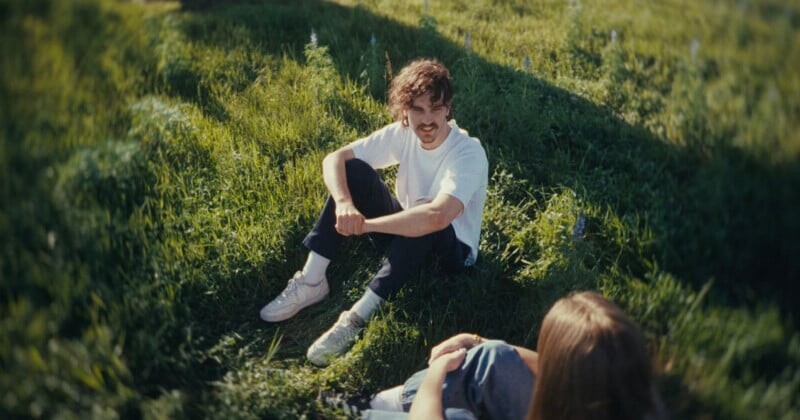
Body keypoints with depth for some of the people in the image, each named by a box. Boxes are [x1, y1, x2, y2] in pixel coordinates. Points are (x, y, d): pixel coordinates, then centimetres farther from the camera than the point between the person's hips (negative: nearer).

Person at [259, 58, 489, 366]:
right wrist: (344, 203, -34)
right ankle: (311, 282, -15)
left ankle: (358, 318, -34)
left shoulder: (468, 153, -27)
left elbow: (437, 216, -44)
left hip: (451, 251, -5)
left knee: (428, 221, -39)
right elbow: (334, 159, -13)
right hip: (404, 238, 5)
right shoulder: (402, 134, -11)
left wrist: (365, 224, -37)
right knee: (353, 170, -15)